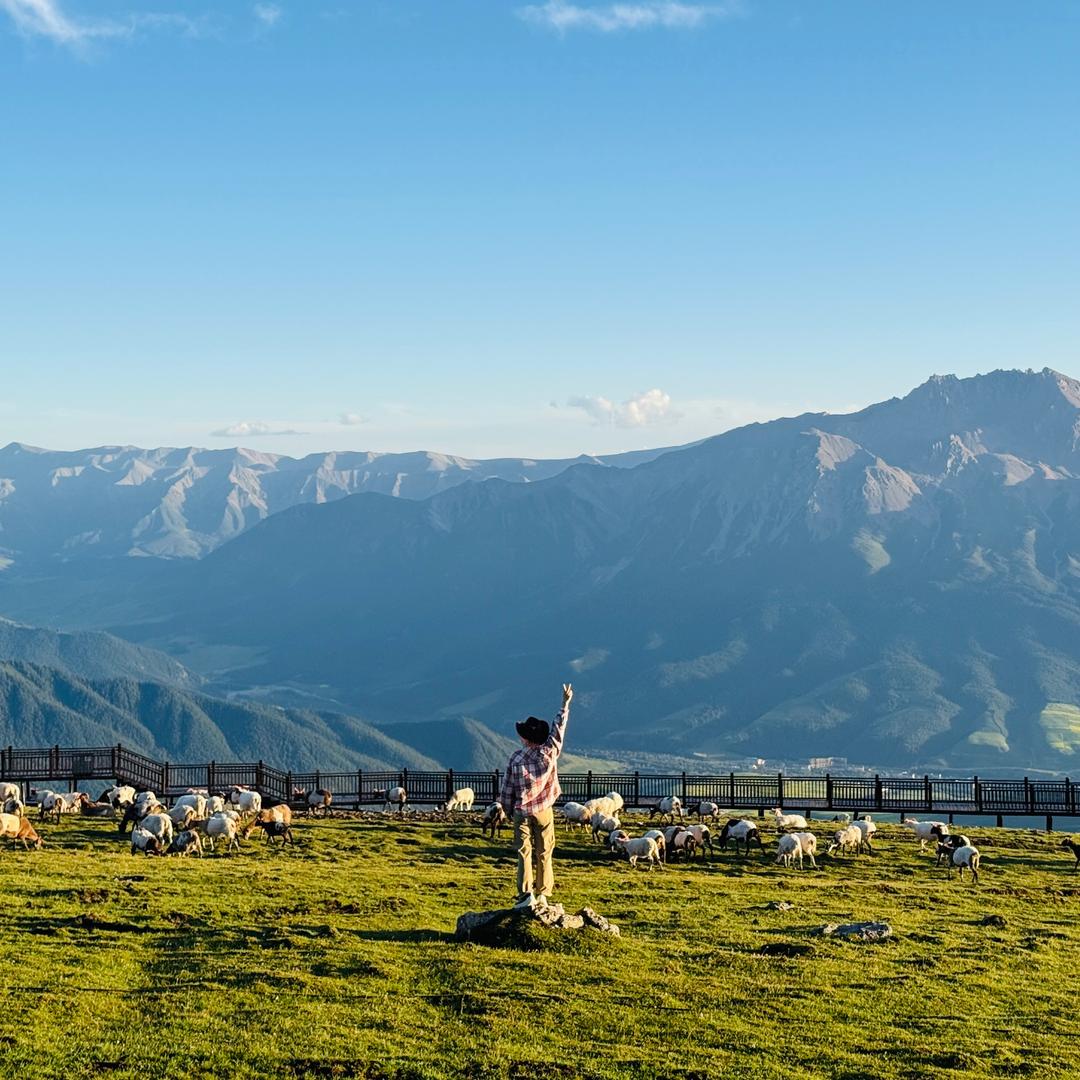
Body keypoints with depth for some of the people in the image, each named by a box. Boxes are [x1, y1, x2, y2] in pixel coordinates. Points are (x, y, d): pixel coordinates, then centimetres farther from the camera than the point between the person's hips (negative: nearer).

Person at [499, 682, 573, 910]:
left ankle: (526, 894, -11)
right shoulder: (549, 753, -8)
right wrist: (566, 703, 15)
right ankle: (542, 895, 7)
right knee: (544, 854, 7)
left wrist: (509, 812, 12)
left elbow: (507, 790, -3)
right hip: (544, 812, 1)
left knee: (524, 853, 0)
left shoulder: (516, 758, -8)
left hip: (522, 812, -1)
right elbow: (558, 728, 4)